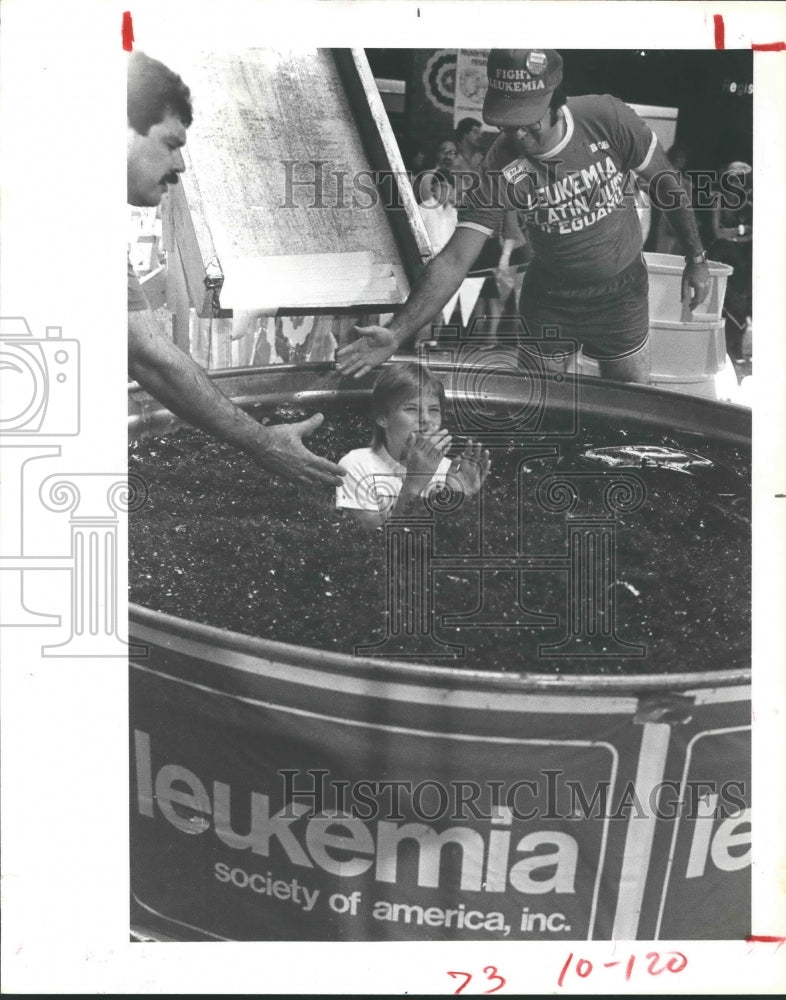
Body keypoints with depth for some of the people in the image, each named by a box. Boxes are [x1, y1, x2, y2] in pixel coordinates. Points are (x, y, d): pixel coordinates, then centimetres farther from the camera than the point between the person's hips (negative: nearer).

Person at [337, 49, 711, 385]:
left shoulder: (607, 119, -22)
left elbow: (665, 181, -6)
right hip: (549, 297, 0)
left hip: (622, 289, 0)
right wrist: (396, 332, -36)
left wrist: (696, 258, -1)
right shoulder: (501, 168, -22)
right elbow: (454, 260, -25)